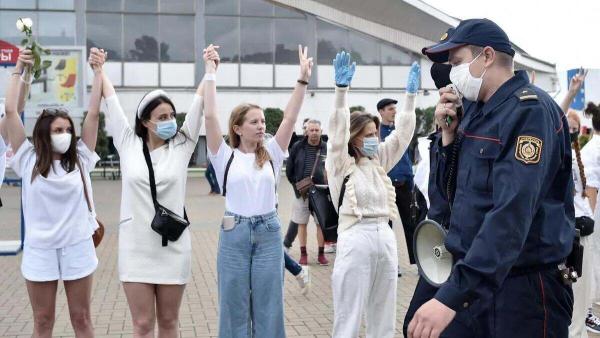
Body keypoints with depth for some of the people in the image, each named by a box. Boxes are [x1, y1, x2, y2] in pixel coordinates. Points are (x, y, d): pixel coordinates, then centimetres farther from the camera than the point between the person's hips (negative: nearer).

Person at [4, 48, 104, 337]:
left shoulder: (80, 159, 1)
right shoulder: (28, 160, -1)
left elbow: (93, 113, -2)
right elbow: (11, 111, -4)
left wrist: (98, 72, -2)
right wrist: (20, 71, -1)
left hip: (78, 247, 1)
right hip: (39, 249, 0)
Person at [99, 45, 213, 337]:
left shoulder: (181, 146, 1)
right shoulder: (128, 144, 1)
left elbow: (198, 102, 0)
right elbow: (111, 100, 6)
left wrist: (210, 68, 0)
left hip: (173, 246, 1)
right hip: (135, 247, 0)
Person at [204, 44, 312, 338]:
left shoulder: (271, 154, 7)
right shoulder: (225, 156, 0)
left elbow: (290, 118, -1)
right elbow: (210, 116, -9)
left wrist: (303, 79, -9)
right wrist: (210, 72, -8)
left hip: (268, 233, 2)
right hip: (234, 234, -2)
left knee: (269, 308, 8)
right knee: (234, 308, 7)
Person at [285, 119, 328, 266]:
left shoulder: (327, 148, 0)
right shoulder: (297, 147, 0)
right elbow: (289, 169, 6)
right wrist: (296, 185, 2)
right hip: (302, 192, 1)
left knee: (321, 223, 5)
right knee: (302, 223, 7)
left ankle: (321, 254, 17)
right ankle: (303, 254, 18)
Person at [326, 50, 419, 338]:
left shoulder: (379, 161, 13)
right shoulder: (340, 165, -3)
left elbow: (403, 133, 10)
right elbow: (338, 130, -17)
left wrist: (411, 93, 2)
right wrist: (341, 88, -29)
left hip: (385, 238, 6)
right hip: (355, 240, -6)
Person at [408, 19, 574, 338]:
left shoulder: (529, 111, -16)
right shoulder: (475, 111, 9)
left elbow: (512, 213, -28)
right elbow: (453, 190, 14)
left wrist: (452, 295, -34)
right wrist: (448, 134, -2)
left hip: (522, 287, -7)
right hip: (474, 279, 8)